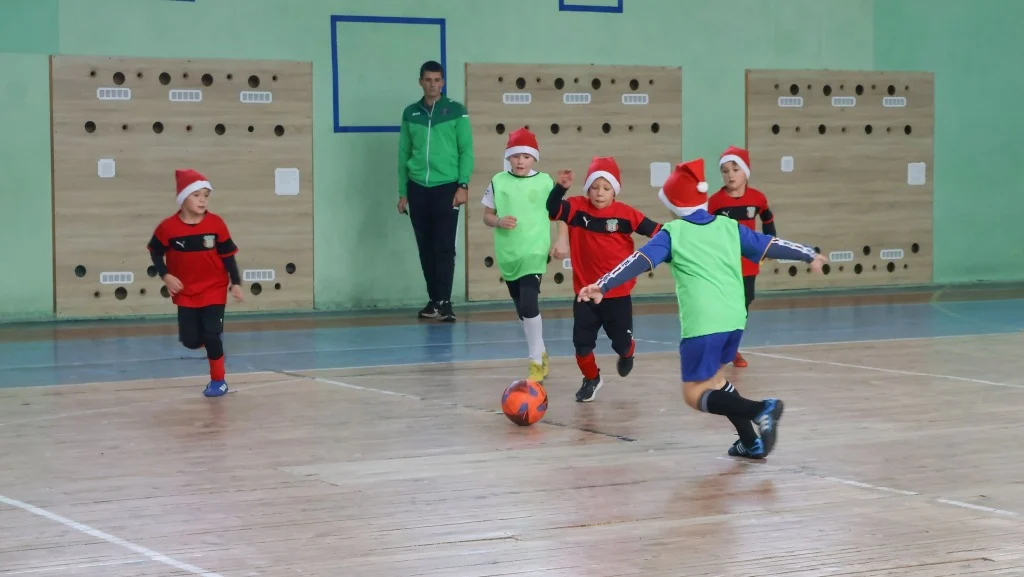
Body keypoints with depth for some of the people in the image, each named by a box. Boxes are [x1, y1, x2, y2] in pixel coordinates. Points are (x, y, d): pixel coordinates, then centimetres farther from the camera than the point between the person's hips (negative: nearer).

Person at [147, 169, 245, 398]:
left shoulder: (216, 224, -11)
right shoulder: (168, 227, -12)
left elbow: (228, 256, -4)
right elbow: (155, 252, 3)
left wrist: (236, 283, -7)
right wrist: (165, 276, -10)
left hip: (214, 289, -1)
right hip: (186, 292, 1)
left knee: (211, 334, -8)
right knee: (190, 341, 0)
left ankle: (218, 381, 9)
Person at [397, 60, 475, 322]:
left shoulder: (456, 111, 1)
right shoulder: (410, 113, 10)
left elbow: (466, 150, -1)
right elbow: (403, 154, 13)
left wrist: (463, 185, -10)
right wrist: (402, 192, 10)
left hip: (446, 187, -3)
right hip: (417, 188, 3)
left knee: (445, 247, -7)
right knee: (425, 248, 6)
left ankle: (444, 302, -8)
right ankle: (434, 300, 14)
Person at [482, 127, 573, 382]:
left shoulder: (545, 181, -2)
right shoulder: (498, 181, 2)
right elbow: (487, 216, 6)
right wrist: (499, 222, -12)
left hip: (534, 253, -3)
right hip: (508, 255, 3)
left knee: (529, 304, -17)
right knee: (521, 309, 14)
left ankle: (536, 362, -5)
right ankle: (540, 353, 33)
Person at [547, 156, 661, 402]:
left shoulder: (625, 214, -11)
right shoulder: (578, 208, -7)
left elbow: (655, 231, -9)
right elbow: (552, 209, -16)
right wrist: (561, 187, -32)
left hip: (618, 293, -1)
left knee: (621, 342, 11)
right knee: (582, 343, 2)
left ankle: (627, 354, 51)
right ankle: (591, 379, 31)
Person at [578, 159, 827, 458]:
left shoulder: (672, 233, 2)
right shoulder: (729, 227, 14)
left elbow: (640, 261, -9)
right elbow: (770, 245, 21)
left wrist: (602, 286, -15)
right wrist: (809, 255, 36)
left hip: (702, 323, -6)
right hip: (734, 319, 6)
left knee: (695, 394, 1)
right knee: (713, 377, 26)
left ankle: (761, 409, -20)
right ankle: (752, 442, 20)